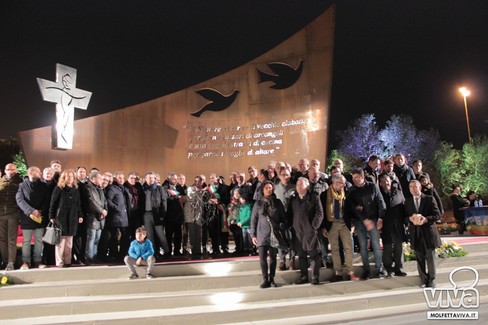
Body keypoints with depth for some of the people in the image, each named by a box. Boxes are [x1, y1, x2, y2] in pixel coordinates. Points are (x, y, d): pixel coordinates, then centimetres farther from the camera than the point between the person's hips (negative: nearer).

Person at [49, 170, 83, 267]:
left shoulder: (75, 190, 14)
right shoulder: (58, 189, 0)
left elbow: (78, 204, 15)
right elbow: (53, 203, -3)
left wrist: (80, 215, 8)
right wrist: (52, 216, -9)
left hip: (72, 219, 5)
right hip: (61, 218, -5)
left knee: (69, 242, 9)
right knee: (60, 241, -1)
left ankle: (67, 261, 15)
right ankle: (59, 262, 5)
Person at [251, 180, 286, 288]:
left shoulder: (277, 202, 6)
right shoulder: (258, 203, 5)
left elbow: (283, 218, 8)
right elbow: (253, 220, 6)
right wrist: (253, 235, 2)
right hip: (262, 235, 0)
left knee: (273, 257, 6)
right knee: (262, 257, -4)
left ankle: (272, 279, 17)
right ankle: (265, 279, 5)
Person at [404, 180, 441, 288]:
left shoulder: (429, 199, -1)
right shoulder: (407, 201, 10)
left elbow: (437, 215, -4)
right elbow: (405, 216, 12)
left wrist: (426, 219, -20)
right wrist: (410, 218, -11)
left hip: (428, 231, -2)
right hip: (415, 233, 3)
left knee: (430, 257, 4)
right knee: (419, 258, 8)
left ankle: (431, 279, 19)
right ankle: (423, 279, 20)